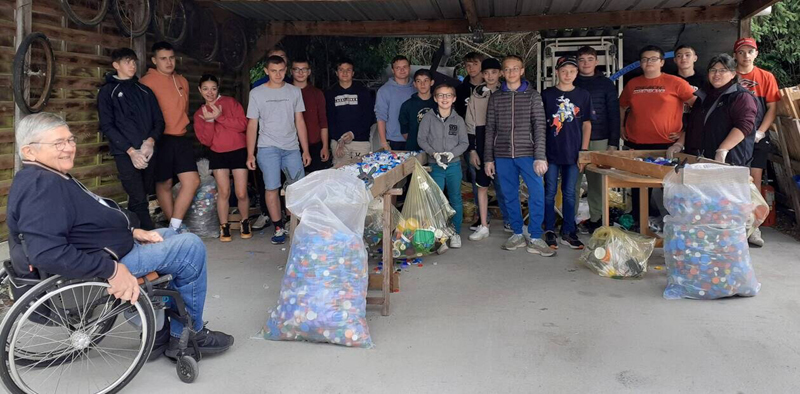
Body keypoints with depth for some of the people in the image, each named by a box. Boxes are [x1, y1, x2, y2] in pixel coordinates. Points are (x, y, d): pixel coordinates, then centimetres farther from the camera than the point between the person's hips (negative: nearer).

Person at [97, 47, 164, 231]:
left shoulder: (145, 91, 20)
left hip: (148, 152, 4)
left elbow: (159, 121, 13)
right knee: (139, 200, -13)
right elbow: (107, 126, -1)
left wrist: (150, 141, -8)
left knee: (140, 198, 4)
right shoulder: (107, 91, 8)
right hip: (125, 153, -4)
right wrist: (131, 151, -12)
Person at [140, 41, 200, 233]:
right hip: (161, 139, -6)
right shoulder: (147, 82, -7)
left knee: (192, 181, -4)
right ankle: (174, 227, 16)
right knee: (164, 184, 4)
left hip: (181, 138, 6)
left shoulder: (182, 81, 14)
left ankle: (175, 226, 5)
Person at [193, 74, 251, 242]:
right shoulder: (199, 114, 9)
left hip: (239, 152, -2)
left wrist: (220, 117, -18)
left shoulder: (231, 102, 0)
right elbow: (206, 141, 0)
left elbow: (243, 125, -12)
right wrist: (209, 121, -14)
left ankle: (245, 223, 21)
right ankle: (224, 227, 12)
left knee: (241, 194, -2)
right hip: (218, 154, 2)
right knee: (223, 192, -3)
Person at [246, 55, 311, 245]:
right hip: (268, 148, -2)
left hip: (292, 148, 2)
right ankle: (279, 228, 6)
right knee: (272, 188, -5)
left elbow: (299, 122, 12)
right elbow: (252, 125, 5)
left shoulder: (294, 91, 10)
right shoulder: (257, 93, 4)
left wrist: (305, 150, 8)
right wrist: (250, 154, -1)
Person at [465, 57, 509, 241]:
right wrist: (472, 150, 1)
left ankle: (509, 220, 18)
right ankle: (483, 225, 11)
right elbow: (470, 125, 6)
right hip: (482, 147, 2)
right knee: (482, 185, 4)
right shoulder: (476, 95, 5)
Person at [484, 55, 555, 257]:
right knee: (510, 196, 7)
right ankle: (517, 234, 20)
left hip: (527, 153, -2)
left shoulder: (532, 95, 4)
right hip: (503, 155, 2)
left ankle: (535, 238, 0)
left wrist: (540, 157, -10)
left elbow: (539, 127, -2)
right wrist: (488, 158, 6)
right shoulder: (495, 97, 10)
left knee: (537, 194, -9)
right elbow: (490, 130, 10)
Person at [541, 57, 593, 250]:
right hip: (551, 152, -1)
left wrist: (584, 151, 0)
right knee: (550, 192, 4)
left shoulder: (583, 95, 5)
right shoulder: (547, 95, 1)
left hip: (573, 153, 1)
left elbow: (586, 125, 7)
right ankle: (550, 231, 13)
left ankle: (568, 232, 16)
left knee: (569, 193, 8)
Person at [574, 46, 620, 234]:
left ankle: (596, 219, 10)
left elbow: (614, 115, 5)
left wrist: (613, 142, -2)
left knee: (597, 181, 0)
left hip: (599, 141, -1)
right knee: (572, 182, -1)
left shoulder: (606, 84, 8)